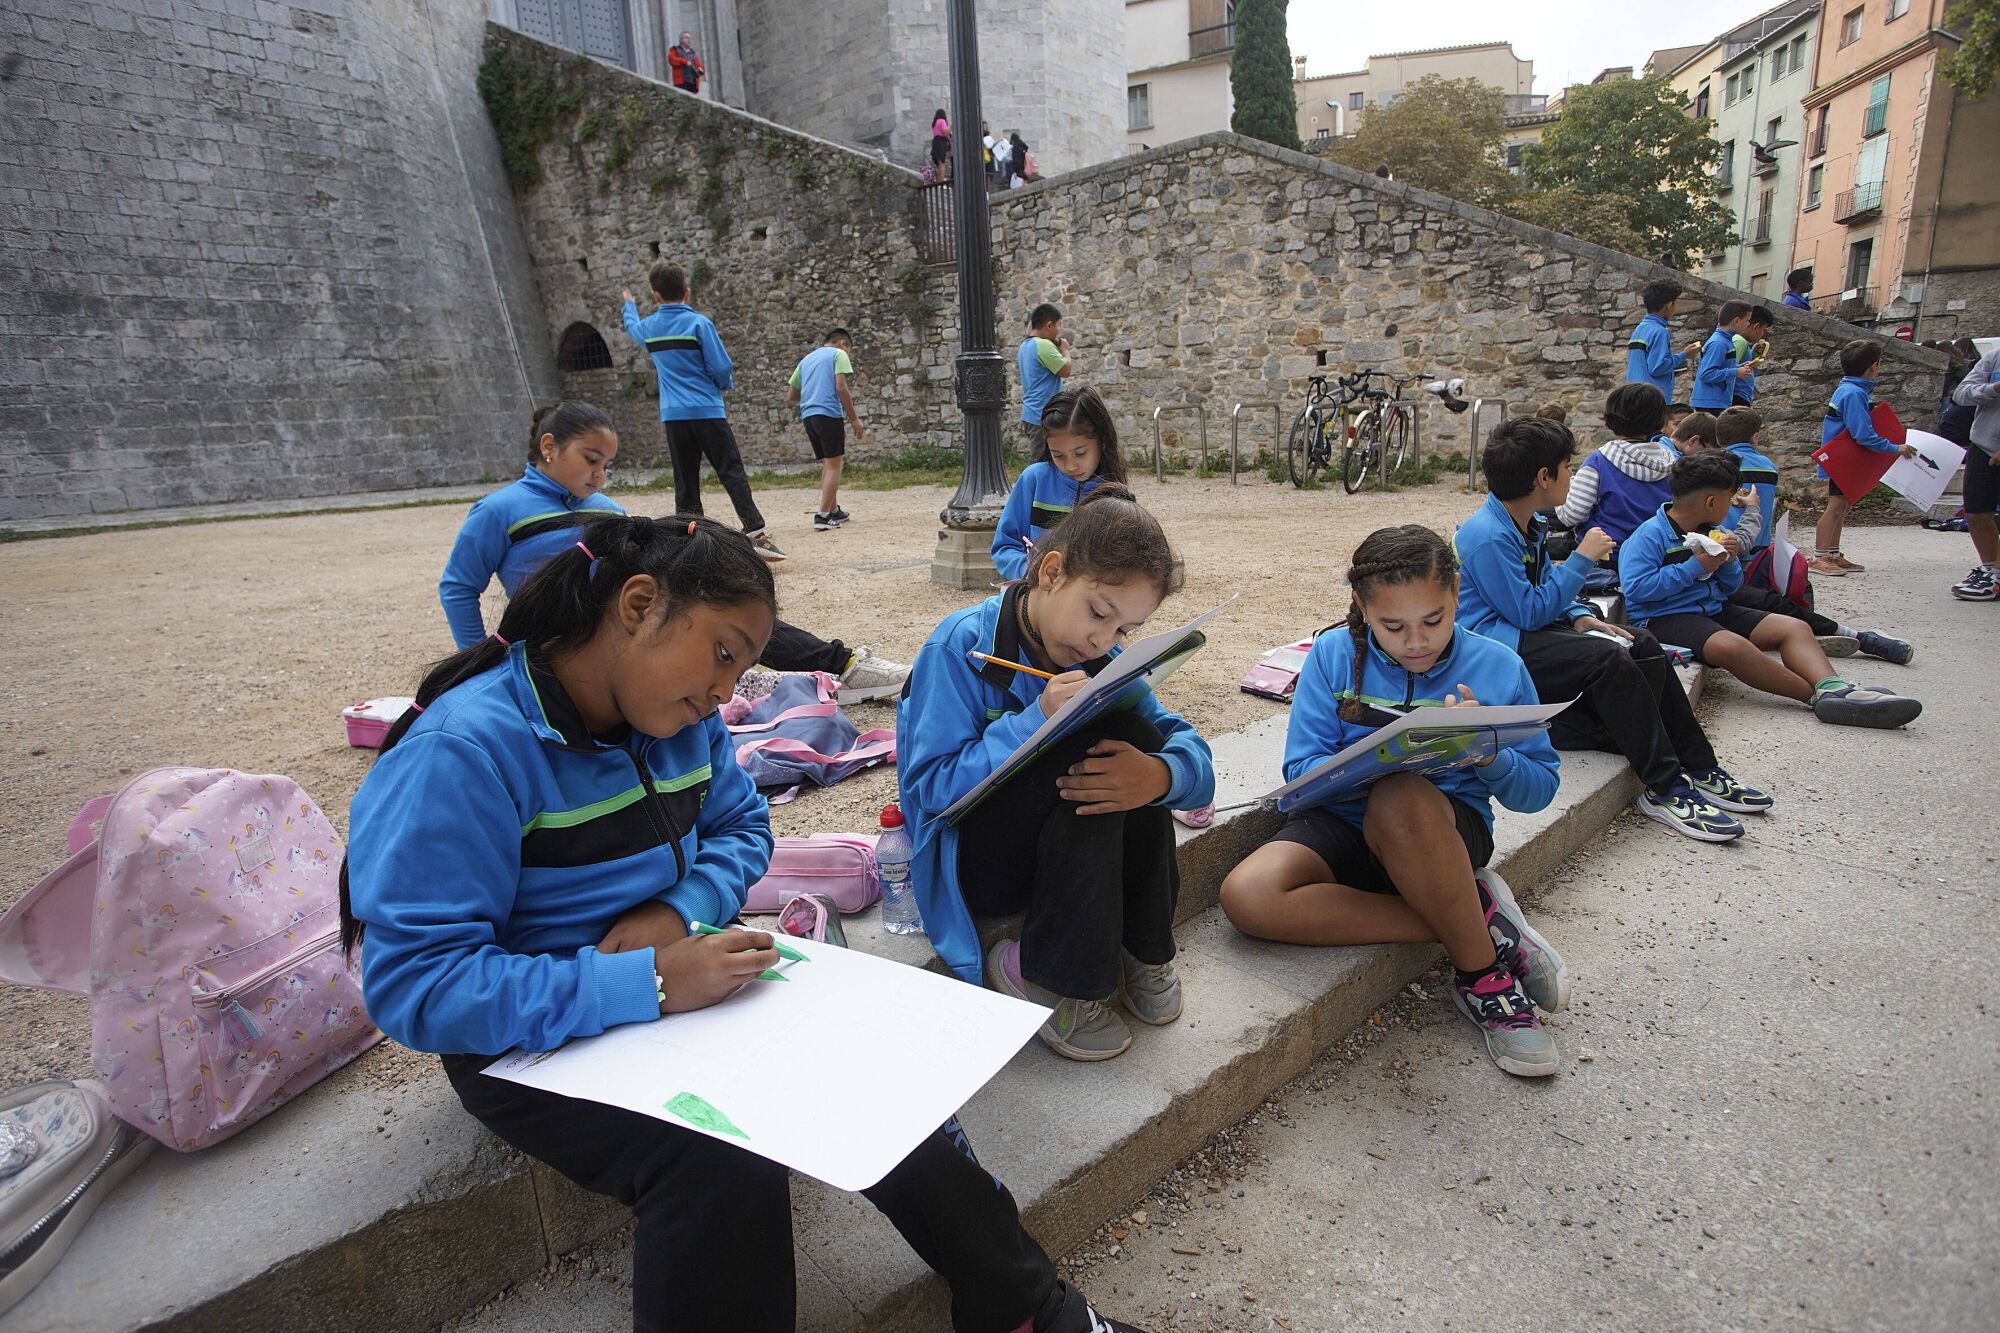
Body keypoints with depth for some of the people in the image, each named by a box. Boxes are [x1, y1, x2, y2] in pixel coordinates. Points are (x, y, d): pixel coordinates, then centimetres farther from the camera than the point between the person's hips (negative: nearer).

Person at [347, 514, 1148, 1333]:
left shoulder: (685, 720, -3)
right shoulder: (460, 750, -24)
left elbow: (743, 826, 9)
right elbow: (415, 986, -25)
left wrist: (682, 909, -13)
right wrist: (650, 986, -33)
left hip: (688, 979, 6)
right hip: (540, 1038, -5)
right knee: (728, 1165, -31)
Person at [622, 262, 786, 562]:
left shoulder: (649, 327, 10)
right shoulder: (699, 323, -5)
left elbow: (633, 327, 35)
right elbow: (722, 368, -9)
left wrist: (629, 307, 56)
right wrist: (725, 384, 14)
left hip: (673, 415, 4)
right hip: (706, 411, -4)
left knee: (685, 483, 7)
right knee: (733, 474, -7)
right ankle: (756, 534, -19)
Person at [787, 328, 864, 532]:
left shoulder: (807, 359, 24)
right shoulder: (838, 354, 4)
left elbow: (790, 397, 22)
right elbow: (841, 388, -10)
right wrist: (854, 418, -9)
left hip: (808, 416, 7)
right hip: (829, 414, -7)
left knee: (827, 463, 17)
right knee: (834, 464, -3)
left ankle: (833, 510, 22)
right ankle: (822, 516, -10)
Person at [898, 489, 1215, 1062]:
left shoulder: (1101, 659, -1)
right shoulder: (961, 646, -17)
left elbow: (1190, 748, -9)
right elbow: (931, 786, -23)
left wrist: (1161, 775, -34)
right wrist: (1037, 720, -34)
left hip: (1064, 845, 5)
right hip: (966, 859, -5)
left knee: (1134, 735, -21)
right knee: (1094, 741, -29)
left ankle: (1142, 950, -10)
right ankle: (1058, 978, -19)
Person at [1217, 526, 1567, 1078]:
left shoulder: (1498, 666, 0)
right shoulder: (1333, 656, -2)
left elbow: (1538, 789, 3)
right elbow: (1302, 772, -6)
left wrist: (1488, 753, -19)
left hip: (1450, 829, -2)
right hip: (1343, 822, 2)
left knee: (1399, 798, -41)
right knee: (1246, 895, -30)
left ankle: (1483, 972, -18)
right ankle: (1477, 913, -17)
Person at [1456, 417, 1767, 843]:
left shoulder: (1528, 525, 12)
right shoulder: (1486, 536, -21)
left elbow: (1546, 589, 20)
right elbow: (1529, 612, -21)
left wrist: (1580, 616, -1)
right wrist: (1582, 558, -14)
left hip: (1526, 631, 11)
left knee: (1643, 646, -1)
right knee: (1608, 660, -28)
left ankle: (1696, 768, 1)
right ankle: (1664, 789, -21)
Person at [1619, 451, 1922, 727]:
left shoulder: (1708, 533, 18)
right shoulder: (1650, 534, -10)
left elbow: (1731, 586, 24)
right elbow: (1636, 588, -23)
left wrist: (1727, 563, 0)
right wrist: (1695, 567, -18)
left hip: (1715, 610, 10)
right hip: (1665, 617, -9)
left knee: (1795, 627, -9)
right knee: (1733, 646, -36)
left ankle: (1833, 689, -32)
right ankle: (1817, 695, -26)